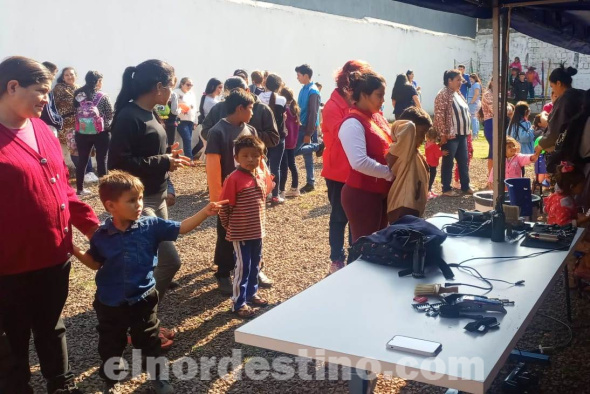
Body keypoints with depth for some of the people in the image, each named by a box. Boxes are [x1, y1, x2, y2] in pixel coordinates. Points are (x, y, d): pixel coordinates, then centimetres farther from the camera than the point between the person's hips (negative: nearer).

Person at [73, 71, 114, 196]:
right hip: (100, 133, -4)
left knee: (82, 161, 10)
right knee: (102, 160, 4)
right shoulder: (103, 97, -9)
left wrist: (81, 125, 15)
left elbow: (74, 114, 6)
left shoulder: (78, 95, 2)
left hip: (82, 133, 4)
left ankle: (80, 188, 17)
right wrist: (107, 127, 13)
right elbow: (110, 115, -3)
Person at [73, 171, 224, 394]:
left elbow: (181, 228, -9)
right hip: (110, 303, 0)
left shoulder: (151, 226, -11)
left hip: (143, 299, 0)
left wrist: (205, 212, -21)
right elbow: (95, 264, 6)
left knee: (149, 342, 17)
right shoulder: (101, 235, -10)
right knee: (110, 347, 17)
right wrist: (75, 251, -9)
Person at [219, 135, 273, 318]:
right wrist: (229, 226, -4)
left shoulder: (262, 175, 1)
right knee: (242, 267, 2)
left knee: (255, 265, 20)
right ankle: (238, 303, 14)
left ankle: (251, 294, 38)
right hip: (240, 233, -7)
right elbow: (224, 207, -15)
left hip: (257, 231, 7)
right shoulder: (234, 179, -19)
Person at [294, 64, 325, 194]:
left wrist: (308, 134, -20)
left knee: (294, 151, -12)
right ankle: (310, 183, 16)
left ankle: (318, 146, 3)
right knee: (307, 156, 11)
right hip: (302, 126, 9)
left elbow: (313, 114, -19)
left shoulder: (313, 92, -16)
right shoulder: (304, 90, 11)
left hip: (308, 127, -9)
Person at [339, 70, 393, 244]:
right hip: (361, 195, -9)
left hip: (380, 193, 9)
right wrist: (390, 173, -19)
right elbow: (360, 162, -29)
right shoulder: (353, 123, -18)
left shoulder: (374, 118, 10)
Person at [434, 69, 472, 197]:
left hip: (462, 134, 9)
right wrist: (443, 134, -21)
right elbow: (439, 115, -19)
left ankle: (465, 186, 22)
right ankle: (446, 189, 9)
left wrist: (468, 130, 18)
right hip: (450, 135, -9)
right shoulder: (443, 94, -14)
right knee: (448, 162, 0)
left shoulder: (458, 93, 14)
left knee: (464, 161, 12)